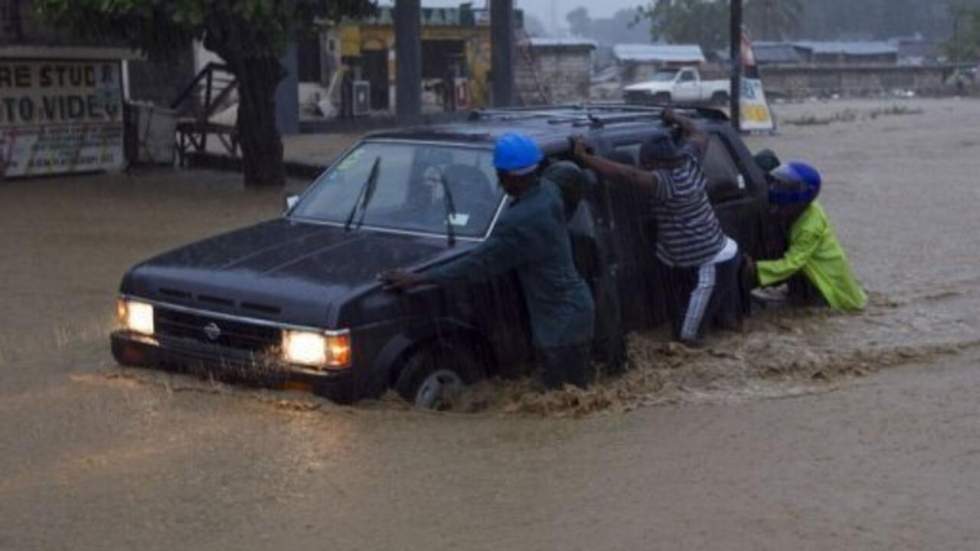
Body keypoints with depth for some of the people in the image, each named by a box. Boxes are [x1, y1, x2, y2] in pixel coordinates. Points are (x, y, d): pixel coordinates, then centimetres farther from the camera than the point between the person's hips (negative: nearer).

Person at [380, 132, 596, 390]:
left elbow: (478, 263, -23)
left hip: (561, 321, -9)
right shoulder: (548, 191, 0)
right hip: (572, 310, 9)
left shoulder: (522, 221, -27)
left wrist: (417, 279, -19)